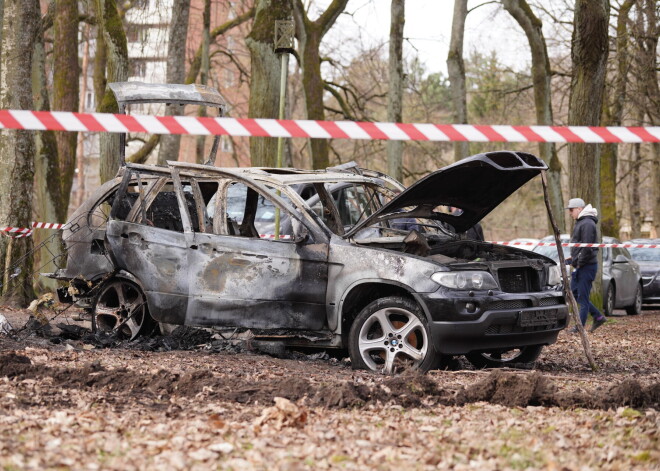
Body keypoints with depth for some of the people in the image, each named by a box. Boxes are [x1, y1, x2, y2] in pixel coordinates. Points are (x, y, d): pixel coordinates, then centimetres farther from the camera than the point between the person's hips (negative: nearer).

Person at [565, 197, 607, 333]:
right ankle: (598, 317, 18)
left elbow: (587, 247, -22)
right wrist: (573, 258, 12)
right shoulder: (580, 223, 17)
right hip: (580, 266, 11)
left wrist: (579, 262, -17)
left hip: (587, 266, -11)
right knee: (574, 293, 13)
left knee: (583, 296, -5)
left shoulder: (587, 224, -16)